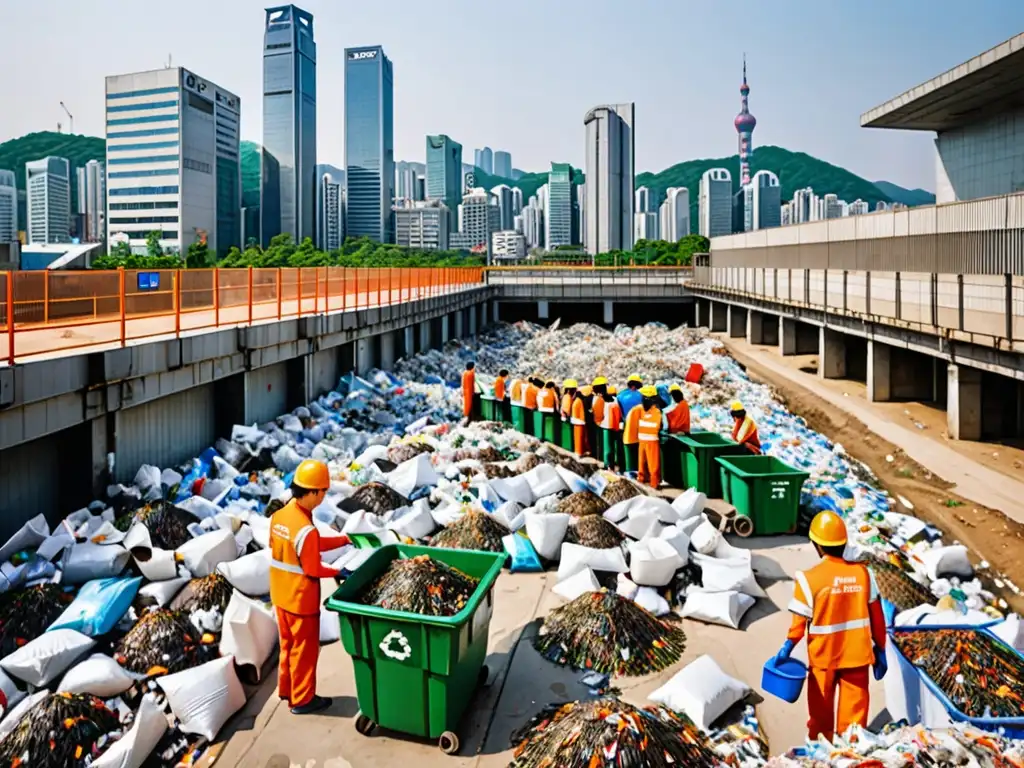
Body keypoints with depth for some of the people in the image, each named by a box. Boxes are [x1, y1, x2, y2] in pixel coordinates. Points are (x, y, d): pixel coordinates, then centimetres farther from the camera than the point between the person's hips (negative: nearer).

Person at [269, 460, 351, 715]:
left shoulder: (279, 516, -2)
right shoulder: (307, 529, -29)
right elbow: (313, 569, -21)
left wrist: (344, 539, 6)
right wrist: (339, 572, -5)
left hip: (281, 595, 8)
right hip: (301, 599, -8)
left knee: (288, 644, 24)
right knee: (304, 649, 9)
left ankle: (287, 689, 39)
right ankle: (302, 700, 23)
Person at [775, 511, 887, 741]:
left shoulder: (809, 578, -17)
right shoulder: (863, 572, -6)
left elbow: (800, 622, -14)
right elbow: (877, 617, 0)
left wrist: (787, 647, -1)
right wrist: (880, 650, 11)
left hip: (823, 656, -2)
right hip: (857, 655, 2)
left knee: (821, 711, 17)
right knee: (854, 713, 13)